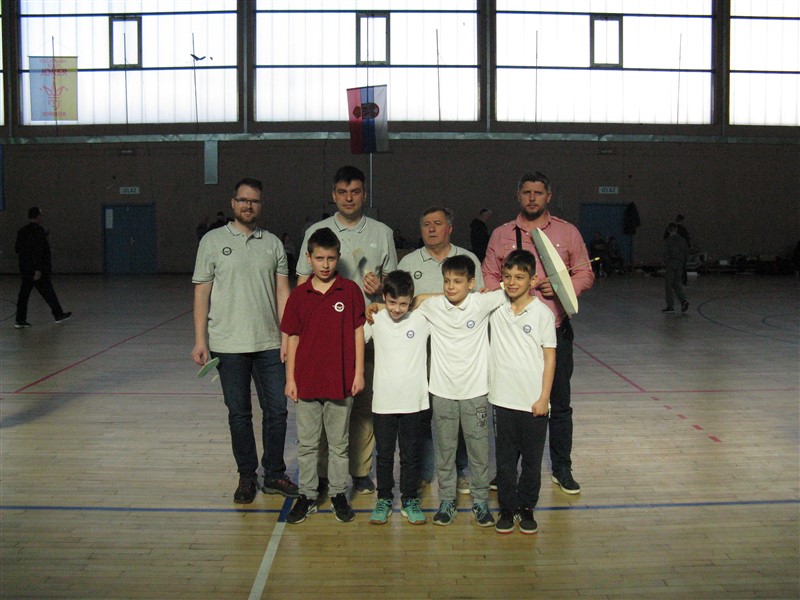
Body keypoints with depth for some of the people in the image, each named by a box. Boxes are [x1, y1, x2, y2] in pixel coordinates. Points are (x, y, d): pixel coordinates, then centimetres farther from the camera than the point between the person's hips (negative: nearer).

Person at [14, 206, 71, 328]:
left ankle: (20, 320, 5)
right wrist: (38, 269, -21)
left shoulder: (22, 232, 8)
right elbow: (38, 251, -20)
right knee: (48, 293, 5)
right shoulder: (38, 231, -15)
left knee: (23, 294, 7)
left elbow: (17, 249, 14)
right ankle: (58, 315, 17)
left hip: (25, 269, 7)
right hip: (37, 269, -7)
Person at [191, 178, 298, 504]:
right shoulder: (213, 240, 1)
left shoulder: (273, 243, 8)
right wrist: (200, 339, -7)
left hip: (269, 343, 2)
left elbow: (282, 291, 6)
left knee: (277, 410, 6)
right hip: (229, 345, -2)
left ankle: (274, 474, 21)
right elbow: (201, 291, -1)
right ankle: (247, 477, 21)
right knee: (239, 413, 8)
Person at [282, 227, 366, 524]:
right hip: (306, 382, 2)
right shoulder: (299, 294, 1)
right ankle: (307, 495, 24)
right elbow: (293, 338, 4)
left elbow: (358, 332, 0)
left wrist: (359, 372, -3)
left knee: (339, 443, 11)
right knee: (306, 443, 11)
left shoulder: (350, 291, -3)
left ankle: (338, 494, 25)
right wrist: (290, 378, 1)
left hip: (340, 382, -1)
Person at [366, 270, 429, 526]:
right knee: (384, 454, 12)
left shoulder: (422, 319, -5)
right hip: (383, 401, 1)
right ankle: (384, 499, 27)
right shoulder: (375, 320, -2)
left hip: (413, 401, -1)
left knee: (410, 454, 11)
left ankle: (409, 500, 26)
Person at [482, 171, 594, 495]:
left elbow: (585, 273, 6)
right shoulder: (501, 235, 7)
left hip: (555, 331, 0)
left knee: (559, 403, 8)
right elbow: (488, 278, 7)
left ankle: (562, 468, 22)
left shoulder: (567, 232, 6)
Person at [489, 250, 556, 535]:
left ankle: (526, 508, 25)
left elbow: (549, 358, -4)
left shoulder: (543, 313, -5)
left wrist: (544, 398, -6)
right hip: (504, 399, 2)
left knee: (532, 460, 9)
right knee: (505, 458, 10)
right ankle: (507, 508, 24)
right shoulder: (495, 307, 2)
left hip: (533, 402, -2)